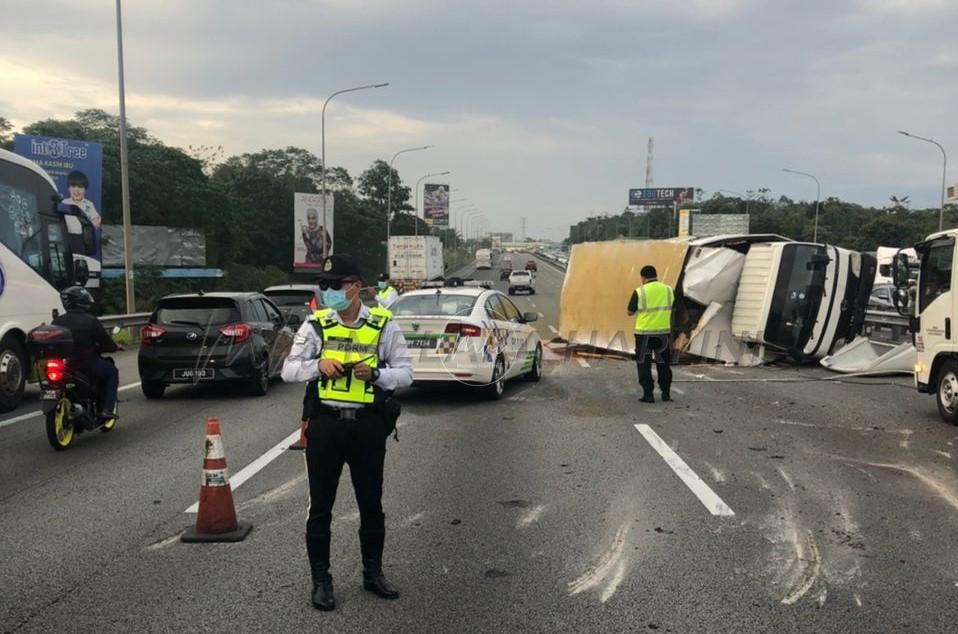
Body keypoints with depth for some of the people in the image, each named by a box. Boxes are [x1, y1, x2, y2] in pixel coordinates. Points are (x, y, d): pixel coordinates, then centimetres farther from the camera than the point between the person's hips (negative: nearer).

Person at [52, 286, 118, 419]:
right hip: (87, 366, -5)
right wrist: (115, 347, 15)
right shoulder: (91, 321, -10)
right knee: (111, 371, 19)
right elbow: (105, 342, -7)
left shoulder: (57, 321, 4)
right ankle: (106, 409, 6)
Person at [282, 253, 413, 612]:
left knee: (371, 504, 13)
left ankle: (373, 572, 31)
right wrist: (317, 365, -16)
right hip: (325, 424, 0)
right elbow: (288, 371, 3)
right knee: (320, 507, 7)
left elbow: (406, 373, 1)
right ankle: (321, 580, 21)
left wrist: (376, 373, -18)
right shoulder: (315, 325, 2)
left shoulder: (383, 325, 0)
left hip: (368, 425, 0)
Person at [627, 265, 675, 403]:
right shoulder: (668, 290, 1)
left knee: (644, 365, 6)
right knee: (663, 364, 15)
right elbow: (670, 308, 14)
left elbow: (630, 312, -4)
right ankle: (666, 393, 17)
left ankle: (648, 394, 5)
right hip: (664, 332, 4)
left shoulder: (639, 292, -11)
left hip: (645, 333, -3)